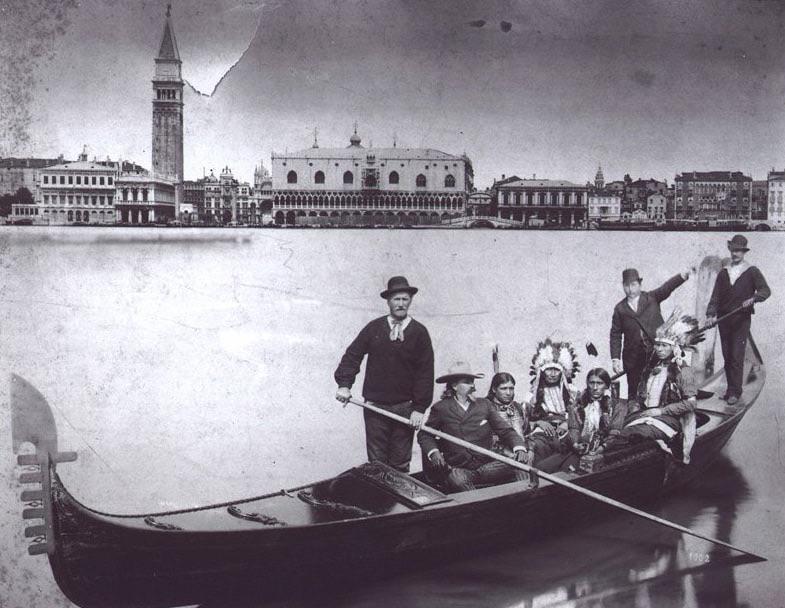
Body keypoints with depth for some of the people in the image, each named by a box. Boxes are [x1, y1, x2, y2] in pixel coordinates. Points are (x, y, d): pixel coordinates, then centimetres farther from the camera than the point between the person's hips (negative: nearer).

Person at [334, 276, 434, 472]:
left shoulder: (419, 332, 1)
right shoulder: (374, 328, 5)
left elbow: (425, 372, -1)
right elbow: (352, 355, 6)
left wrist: (419, 408, -8)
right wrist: (344, 384, -8)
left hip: (405, 408, -1)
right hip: (375, 405, 1)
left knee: (400, 464, 3)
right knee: (376, 462, 3)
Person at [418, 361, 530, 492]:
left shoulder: (484, 405, 11)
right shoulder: (440, 408, 6)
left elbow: (505, 430, 7)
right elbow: (424, 434, 14)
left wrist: (519, 448, -13)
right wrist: (433, 452, -8)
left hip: (487, 465, 2)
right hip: (458, 469, -2)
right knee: (457, 480, -37)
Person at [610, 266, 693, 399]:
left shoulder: (652, 298, 8)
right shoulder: (620, 309, 9)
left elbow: (667, 287, -9)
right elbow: (615, 336, 8)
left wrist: (683, 275, -27)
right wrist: (615, 359, -1)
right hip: (634, 359, 1)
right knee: (634, 393, 1)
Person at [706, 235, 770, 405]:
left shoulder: (752, 272, 4)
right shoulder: (723, 273, 13)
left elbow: (765, 290, -7)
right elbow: (715, 297, 6)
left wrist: (753, 298, -26)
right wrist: (711, 314, -8)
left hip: (741, 320, -4)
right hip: (724, 320, 4)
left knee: (737, 357, -10)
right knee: (727, 357, 6)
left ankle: (735, 392, -7)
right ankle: (730, 389, 14)